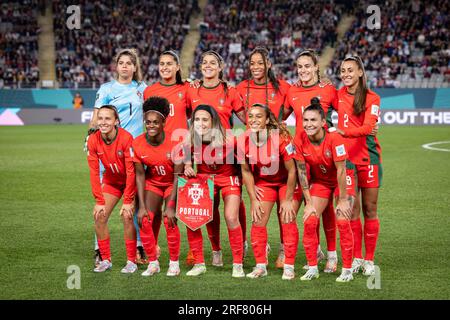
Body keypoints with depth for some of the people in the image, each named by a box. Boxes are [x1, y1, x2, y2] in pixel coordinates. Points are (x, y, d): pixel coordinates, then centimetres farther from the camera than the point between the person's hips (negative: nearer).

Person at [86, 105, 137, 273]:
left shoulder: (126, 138, -27)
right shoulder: (93, 141, -15)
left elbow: (131, 171, -24)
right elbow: (94, 172, -10)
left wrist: (128, 201, -23)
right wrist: (99, 201, -14)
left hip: (130, 182, -4)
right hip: (110, 181, 4)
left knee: (126, 216, -17)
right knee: (99, 216, -6)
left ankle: (132, 261, -4)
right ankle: (106, 260, 8)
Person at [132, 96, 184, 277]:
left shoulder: (174, 142, -25)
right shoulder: (137, 143, -16)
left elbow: (178, 176, -20)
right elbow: (140, 175, -9)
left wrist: (171, 206, -23)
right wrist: (142, 206, -14)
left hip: (172, 184, -3)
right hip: (152, 183, 3)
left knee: (169, 220, -19)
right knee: (144, 220, -13)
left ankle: (174, 263, -1)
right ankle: (153, 262, 2)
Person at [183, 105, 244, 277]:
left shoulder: (228, 141, -25)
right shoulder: (191, 142, -16)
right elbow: (188, 159, 4)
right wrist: (187, 167, -19)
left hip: (228, 179, -3)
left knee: (231, 218, -17)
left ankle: (238, 265, -1)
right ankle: (199, 263, 6)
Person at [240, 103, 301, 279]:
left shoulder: (281, 137, -29)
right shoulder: (244, 140, -18)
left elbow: (291, 170, -20)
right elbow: (246, 171, -4)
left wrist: (288, 200, -16)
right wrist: (253, 199, -5)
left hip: (287, 181, -4)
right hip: (263, 182, 4)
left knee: (287, 220, -10)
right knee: (258, 221, -3)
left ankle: (289, 267, -1)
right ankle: (261, 266, 7)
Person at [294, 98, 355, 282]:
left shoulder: (334, 138, -30)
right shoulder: (300, 141, -18)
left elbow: (341, 171, -25)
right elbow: (302, 172, -12)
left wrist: (342, 200, -21)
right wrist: (309, 203, -12)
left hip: (342, 181, -4)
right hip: (320, 181, 4)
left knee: (342, 222, -15)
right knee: (310, 221, -8)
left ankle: (347, 270, -4)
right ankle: (312, 268, 3)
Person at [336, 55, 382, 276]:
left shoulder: (372, 98, -4)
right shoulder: (338, 95, 7)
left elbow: (368, 127, -19)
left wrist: (343, 131, -32)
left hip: (367, 157, -3)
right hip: (346, 157, 3)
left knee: (369, 209, 2)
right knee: (352, 210, 2)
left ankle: (369, 260, 9)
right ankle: (356, 258, 11)